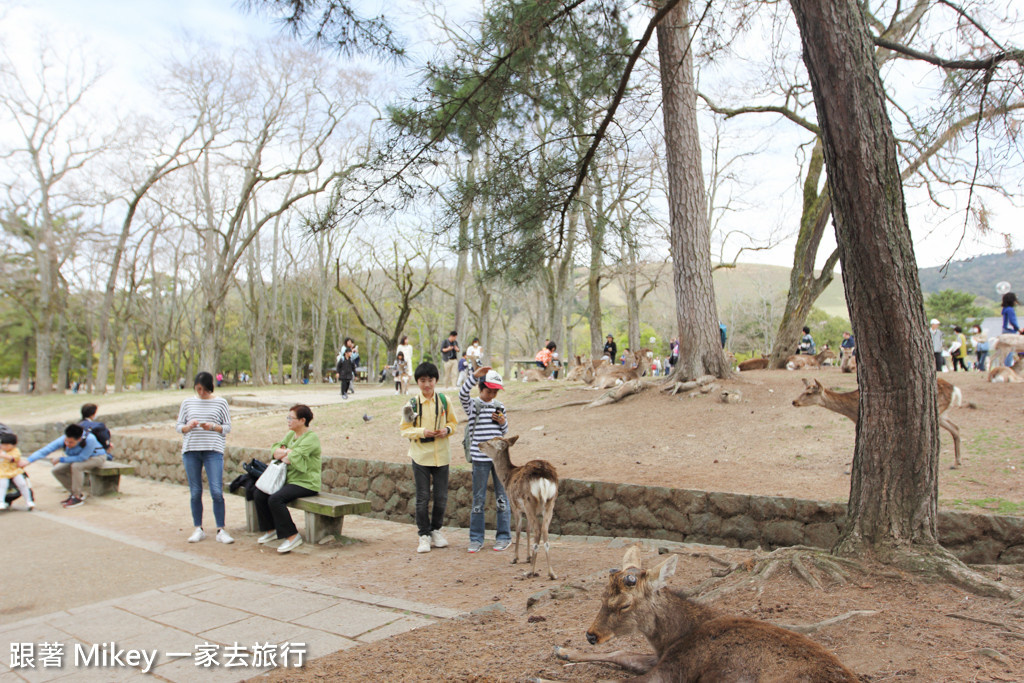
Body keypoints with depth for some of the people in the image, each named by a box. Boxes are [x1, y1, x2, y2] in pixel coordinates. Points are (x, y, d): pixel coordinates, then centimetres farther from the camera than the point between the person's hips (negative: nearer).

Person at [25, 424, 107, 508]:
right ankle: (73, 493, 8)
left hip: (97, 458, -6)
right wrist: (28, 461, -33)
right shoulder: (63, 440, -22)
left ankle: (78, 497, -19)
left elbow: (81, 458, -32)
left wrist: (61, 459, -27)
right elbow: (46, 450, -23)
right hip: (78, 458, 6)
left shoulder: (89, 439, -37)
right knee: (57, 470, -9)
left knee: (76, 466, -33)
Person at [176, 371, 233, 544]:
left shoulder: (220, 403, 6)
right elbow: (178, 426, 13)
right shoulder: (187, 403, 11)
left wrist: (213, 427, -13)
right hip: (190, 450, 2)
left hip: (213, 450, -2)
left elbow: (228, 427, 6)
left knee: (217, 492, -9)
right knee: (195, 492, 6)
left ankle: (220, 531, -1)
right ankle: (198, 529, 18)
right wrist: (188, 426, -9)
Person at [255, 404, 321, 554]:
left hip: (306, 483, -9)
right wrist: (288, 451, -11)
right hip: (289, 480, 9)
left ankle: (292, 536, -16)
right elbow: (274, 449, 7)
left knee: (275, 499, -27)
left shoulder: (311, 438, -14)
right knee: (259, 494, 0)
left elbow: (294, 458, -23)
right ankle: (272, 530, 15)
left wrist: (283, 453, -3)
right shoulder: (291, 434, 15)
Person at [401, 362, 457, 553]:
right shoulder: (413, 403, -5)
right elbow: (404, 429, -2)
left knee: (441, 497, 9)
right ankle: (424, 535, 16)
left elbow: (453, 422, 11)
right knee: (423, 498, 2)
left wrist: (447, 429, -10)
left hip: (441, 455, 2)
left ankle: (436, 530, 29)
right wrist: (422, 432, -17)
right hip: (420, 456, -2)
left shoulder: (444, 400, 2)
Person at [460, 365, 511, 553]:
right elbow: (462, 394, -22)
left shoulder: (499, 406, 10)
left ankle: (504, 537, 17)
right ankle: (476, 539, 15)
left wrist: (503, 423, -5)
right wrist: (475, 376, -31)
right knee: (478, 499, 5)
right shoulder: (472, 405, 0)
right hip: (480, 458, -2)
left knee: (502, 497, 6)